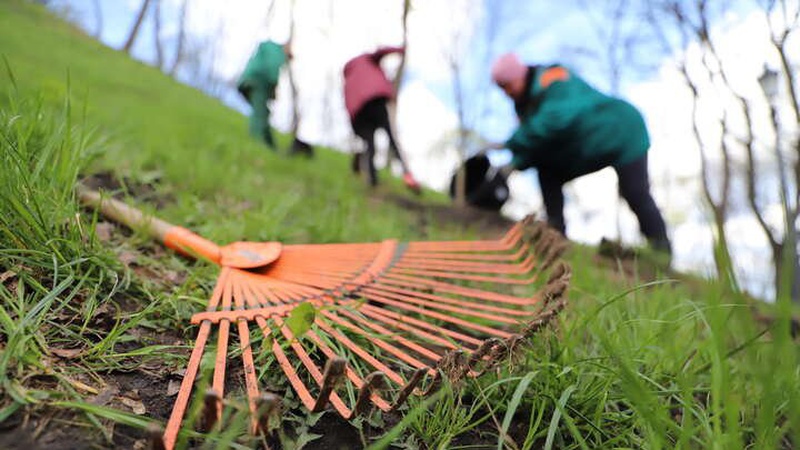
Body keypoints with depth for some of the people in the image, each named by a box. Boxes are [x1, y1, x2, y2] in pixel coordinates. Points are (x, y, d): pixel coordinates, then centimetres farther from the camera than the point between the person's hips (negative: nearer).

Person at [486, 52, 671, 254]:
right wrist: (516, 163, -24)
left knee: (636, 196, -10)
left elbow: (555, 119, -44)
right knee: (548, 172, -4)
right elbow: (534, 144, -2)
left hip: (623, 133, -8)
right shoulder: (525, 103, 1)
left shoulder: (554, 81, -26)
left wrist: (509, 144, -44)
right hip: (591, 148, 8)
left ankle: (662, 253, 4)